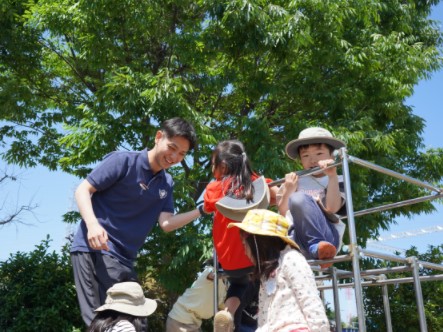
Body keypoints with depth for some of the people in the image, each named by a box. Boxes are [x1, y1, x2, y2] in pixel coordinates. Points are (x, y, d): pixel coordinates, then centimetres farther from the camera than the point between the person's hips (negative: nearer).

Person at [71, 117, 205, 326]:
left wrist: (201, 210, -8)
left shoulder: (166, 184, 12)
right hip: (94, 248, -7)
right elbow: (82, 190, -9)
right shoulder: (124, 161, -7)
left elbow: (166, 223, 3)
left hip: (123, 258, 7)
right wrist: (92, 224, -26)